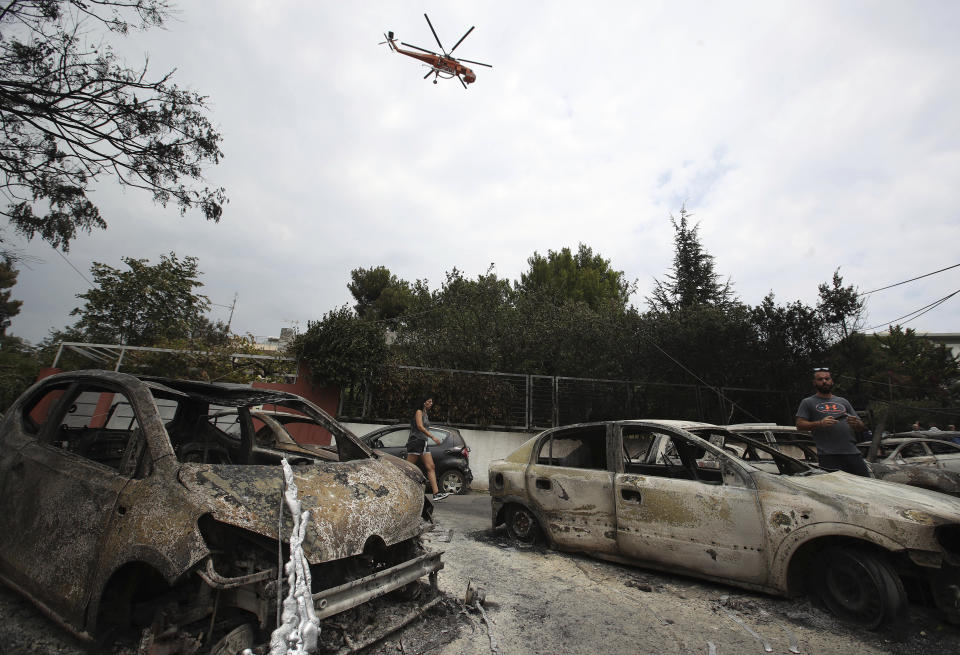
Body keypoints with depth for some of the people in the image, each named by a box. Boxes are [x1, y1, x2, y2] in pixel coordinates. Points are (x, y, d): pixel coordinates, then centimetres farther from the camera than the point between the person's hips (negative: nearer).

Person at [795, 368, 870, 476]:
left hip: (852, 453, 5)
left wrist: (856, 423, -2)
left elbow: (861, 428, 22)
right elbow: (800, 425, 0)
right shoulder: (808, 402, 10)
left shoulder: (843, 401, 23)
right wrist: (820, 423, -16)